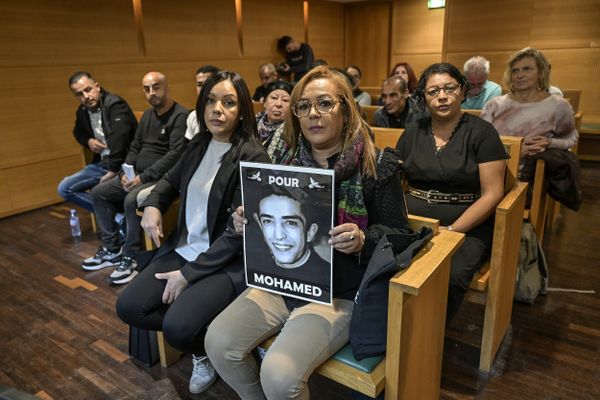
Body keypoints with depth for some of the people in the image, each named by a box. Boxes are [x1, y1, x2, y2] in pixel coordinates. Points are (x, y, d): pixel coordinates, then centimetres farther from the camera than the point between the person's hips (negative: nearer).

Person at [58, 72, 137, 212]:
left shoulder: (115, 104, -16)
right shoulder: (82, 111, 10)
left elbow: (119, 139, -28)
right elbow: (78, 132, 31)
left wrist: (113, 170, -29)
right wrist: (88, 141, 7)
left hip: (123, 163, -9)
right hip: (102, 163, 9)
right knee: (64, 188, 2)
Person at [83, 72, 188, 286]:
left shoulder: (180, 116, -12)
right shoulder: (147, 115, 16)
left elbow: (175, 154, -21)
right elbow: (134, 147, 18)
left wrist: (144, 177, -23)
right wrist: (126, 172, -1)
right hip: (138, 175, 9)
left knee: (131, 200, -33)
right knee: (99, 192, 1)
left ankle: (131, 257, -14)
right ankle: (111, 250, 9)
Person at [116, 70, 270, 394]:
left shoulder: (252, 157, -16)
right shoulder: (199, 145, 5)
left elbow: (240, 232, -18)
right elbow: (171, 181, 26)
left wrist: (190, 274, -16)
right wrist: (152, 205, 3)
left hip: (228, 261, -7)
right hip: (183, 250, 7)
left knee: (178, 327, -24)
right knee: (128, 307, -7)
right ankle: (197, 333, 14)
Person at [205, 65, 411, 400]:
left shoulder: (377, 166, -7)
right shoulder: (290, 163, 8)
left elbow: (397, 233, -4)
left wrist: (361, 240, -24)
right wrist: (248, 222, -3)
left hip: (340, 292, -5)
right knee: (219, 342, -10)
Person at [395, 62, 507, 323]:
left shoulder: (481, 132, 1)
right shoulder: (413, 132, 14)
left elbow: (492, 193, -5)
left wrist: (451, 231, -16)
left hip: (466, 228, -3)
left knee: (450, 277, -32)